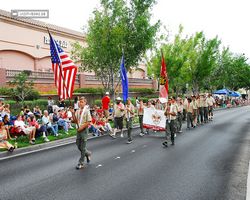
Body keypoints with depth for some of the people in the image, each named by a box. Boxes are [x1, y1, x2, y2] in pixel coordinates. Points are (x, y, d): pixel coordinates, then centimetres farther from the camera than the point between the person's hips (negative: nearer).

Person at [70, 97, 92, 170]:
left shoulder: (87, 111, -10)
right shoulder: (77, 111, 6)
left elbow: (89, 122, -13)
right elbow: (75, 121, 5)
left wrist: (81, 127, -16)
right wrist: (73, 113, -7)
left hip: (84, 130, -6)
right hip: (79, 130, 6)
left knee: (82, 147, 1)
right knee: (78, 145, 13)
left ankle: (81, 163, 10)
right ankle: (87, 153, 38)